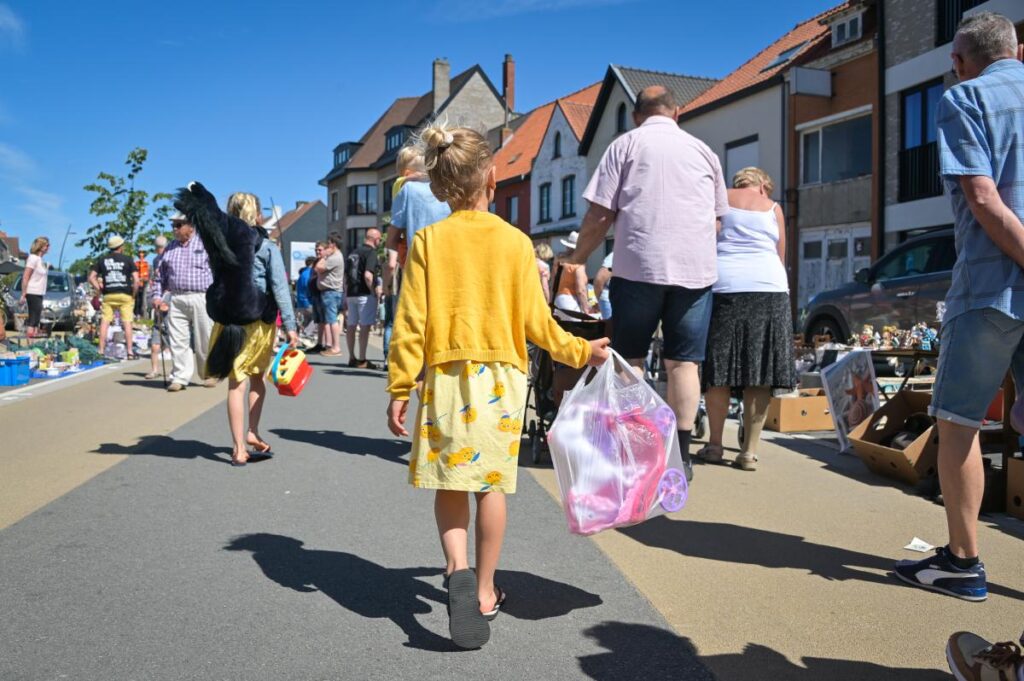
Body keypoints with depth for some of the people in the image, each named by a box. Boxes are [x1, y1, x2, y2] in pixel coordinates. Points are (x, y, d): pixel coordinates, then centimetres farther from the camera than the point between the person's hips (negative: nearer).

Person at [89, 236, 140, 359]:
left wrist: (100, 289, 9)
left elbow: (91, 278, 5)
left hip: (108, 295, 2)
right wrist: (134, 294, 4)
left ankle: (101, 351, 4)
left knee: (105, 322, 4)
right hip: (125, 295, -2)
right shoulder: (127, 260, 1)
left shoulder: (102, 260, 9)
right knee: (127, 322, -1)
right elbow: (136, 280, -7)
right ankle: (130, 351, -2)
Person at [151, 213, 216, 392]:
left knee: (205, 341, 3)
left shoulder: (205, 244, 2)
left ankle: (209, 375, 18)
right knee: (177, 340, -1)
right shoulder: (171, 248, 16)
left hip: (201, 298, -4)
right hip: (176, 300, 4)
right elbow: (160, 275, 21)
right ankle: (180, 378, 5)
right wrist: (156, 295, 9)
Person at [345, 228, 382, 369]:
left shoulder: (352, 252, 15)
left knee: (351, 325, 10)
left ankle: (352, 358, 17)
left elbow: (345, 276, 18)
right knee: (365, 326, -5)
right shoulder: (371, 253, -9)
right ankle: (362, 360, -6)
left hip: (351, 293, 8)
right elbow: (368, 275, -21)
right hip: (365, 294, -8)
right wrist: (373, 291, -12)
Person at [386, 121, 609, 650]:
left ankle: (458, 570, -10)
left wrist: (399, 389, 1)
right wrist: (581, 352, 14)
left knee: (449, 483, 11)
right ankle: (484, 592, 22)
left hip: (445, 376, 0)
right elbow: (535, 322, -1)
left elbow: (411, 322, -6)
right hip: (500, 377, 1)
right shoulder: (516, 242, -2)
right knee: (491, 485, 10)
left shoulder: (427, 241, -3)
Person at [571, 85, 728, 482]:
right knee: (684, 361, 5)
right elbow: (718, 217, 22)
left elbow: (600, 215, 0)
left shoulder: (626, 145, 8)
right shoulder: (703, 151, 18)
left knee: (629, 359, 7)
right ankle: (680, 455, 4)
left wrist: (576, 260, 10)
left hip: (639, 266, -2)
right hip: (696, 268, 3)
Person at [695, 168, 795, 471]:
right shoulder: (773, 207, 17)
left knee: (720, 371, 4)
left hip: (725, 286, 0)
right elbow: (781, 257, 16)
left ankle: (714, 445, 9)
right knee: (760, 376, 1)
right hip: (770, 289, 0)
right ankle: (749, 452, 2)